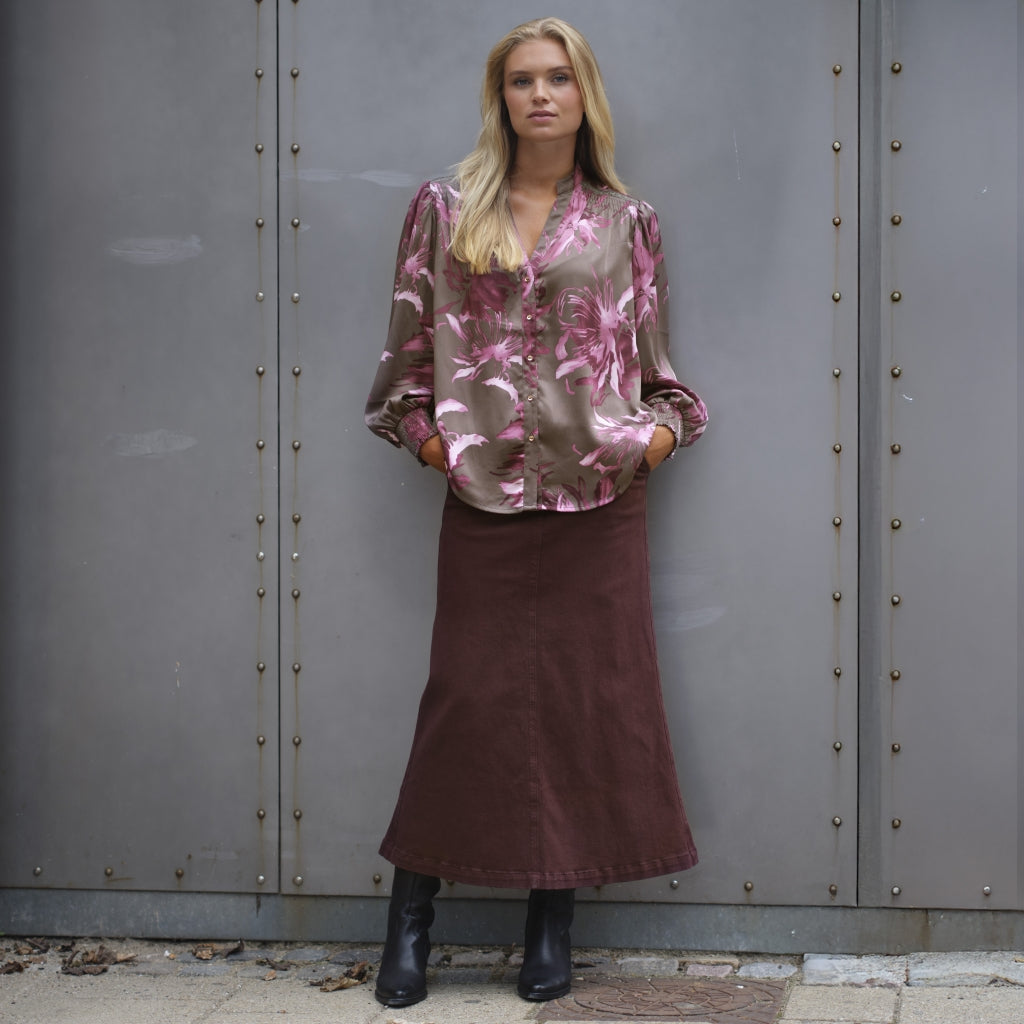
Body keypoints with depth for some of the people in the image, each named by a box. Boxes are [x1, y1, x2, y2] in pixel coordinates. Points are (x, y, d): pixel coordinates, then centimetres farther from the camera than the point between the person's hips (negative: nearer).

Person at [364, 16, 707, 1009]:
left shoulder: (625, 221, 8)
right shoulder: (445, 208, 6)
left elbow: (650, 354, 12)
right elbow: (410, 335, 9)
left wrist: (666, 422, -4)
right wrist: (422, 428, -1)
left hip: (599, 493, 1)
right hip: (483, 491, -1)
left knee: (588, 694, 3)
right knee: (469, 695, 1)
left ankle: (552, 918, 15)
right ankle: (411, 915, 14)